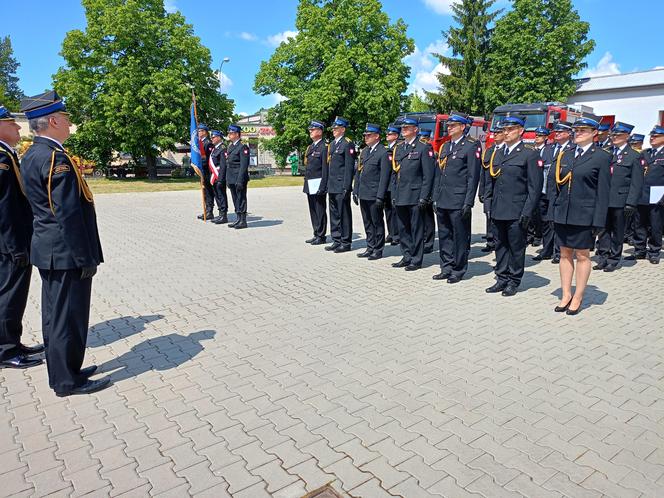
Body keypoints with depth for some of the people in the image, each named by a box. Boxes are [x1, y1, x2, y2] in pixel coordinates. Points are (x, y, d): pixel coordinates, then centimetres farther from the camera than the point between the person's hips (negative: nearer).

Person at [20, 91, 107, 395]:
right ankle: (68, 381, 15)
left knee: (56, 314, 18)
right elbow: (67, 216, -22)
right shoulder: (54, 157, -19)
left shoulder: (32, 154, 12)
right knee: (68, 316, 2)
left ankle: (61, 373, 32)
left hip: (50, 251, 10)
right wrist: (85, 258, -18)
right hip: (66, 254, -10)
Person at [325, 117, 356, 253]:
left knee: (344, 214, -1)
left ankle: (346, 243, 7)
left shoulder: (348, 144, -8)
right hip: (332, 186, 8)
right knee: (334, 214, 13)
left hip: (341, 187, -8)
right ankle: (336, 241, 22)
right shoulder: (332, 144, 17)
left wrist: (346, 187, -18)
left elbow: (349, 167, -13)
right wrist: (327, 184, 15)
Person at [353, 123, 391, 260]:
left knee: (377, 223, 3)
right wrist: (355, 191, 13)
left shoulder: (384, 153, -10)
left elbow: (384, 176, -14)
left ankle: (378, 250, 12)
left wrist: (380, 196, -18)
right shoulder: (364, 151, 15)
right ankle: (370, 248, 23)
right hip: (363, 194, 8)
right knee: (367, 223, 14)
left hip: (374, 196, -8)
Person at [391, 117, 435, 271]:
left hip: (415, 197, -6)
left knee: (416, 230, 1)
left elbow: (428, 175, -9)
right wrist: (394, 195, 12)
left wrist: (424, 197, -15)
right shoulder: (398, 148, 16)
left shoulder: (424, 148, -4)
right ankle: (407, 257, 22)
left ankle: (416, 260, 9)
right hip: (400, 197, 7)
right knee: (403, 229, 12)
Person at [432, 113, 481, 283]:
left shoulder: (472, 146, -5)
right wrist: (436, 198, 13)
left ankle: (458, 270, 14)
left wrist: (468, 202, -15)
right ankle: (446, 268, 23)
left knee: (460, 237, 3)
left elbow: (473, 176, -10)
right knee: (444, 236, 12)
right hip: (443, 202, 7)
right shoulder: (445, 146, 16)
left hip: (459, 202, -7)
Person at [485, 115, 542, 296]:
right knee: (500, 246, 12)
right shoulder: (499, 153, 14)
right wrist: (490, 204, 11)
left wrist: (527, 212, -14)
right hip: (498, 211, 6)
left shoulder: (530, 154, -6)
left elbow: (535, 186, -9)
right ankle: (502, 278, 22)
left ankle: (514, 281, 15)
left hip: (516, 212, -6)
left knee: (516, 247, 4)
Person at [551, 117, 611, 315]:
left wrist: (598, 221, -11)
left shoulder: (602, 157, -4)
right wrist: (553, 211, 9)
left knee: (582, 256, 6)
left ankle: (577, 298, 16)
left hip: (584, 216, -5)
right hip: (562, 214, 5)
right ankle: (566, 295, 21)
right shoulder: (566, 155, 11)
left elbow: (603, 192, -7)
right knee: (565, 254, 10)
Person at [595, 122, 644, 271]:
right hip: (603, 200, 3)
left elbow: (637, 183, -4)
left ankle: (613, 260, 17)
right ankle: (602, 259, 15)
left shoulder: (634, 156, 1)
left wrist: (631, 203, -11)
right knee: (603, 231, 7)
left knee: (617, 232, 7)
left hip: (620, 202, -3)